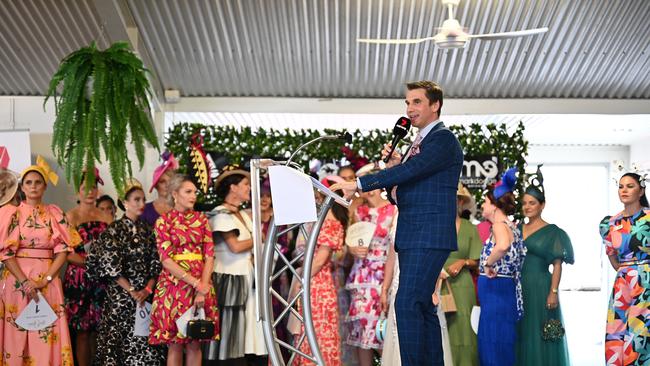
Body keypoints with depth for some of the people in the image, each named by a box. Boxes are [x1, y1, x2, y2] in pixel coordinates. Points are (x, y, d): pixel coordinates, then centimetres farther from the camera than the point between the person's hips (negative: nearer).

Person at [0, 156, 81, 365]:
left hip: (48, 280, 1)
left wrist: (46, 279, -11)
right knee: (17, 334, 0)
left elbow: (63, 249, 1)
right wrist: (24, 281, -13)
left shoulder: (55, 214, 9)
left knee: (46, 336, -1)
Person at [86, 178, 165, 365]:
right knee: (119, 339, -4)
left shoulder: (148, 230, 10)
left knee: (145, 340, 2)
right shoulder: (114, 230, -5)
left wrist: (148, 289, -8)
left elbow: (156, 263, 7)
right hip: (120, 295, -4)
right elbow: (111, 266, -11)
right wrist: (131, 291, -14)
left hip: (146, 296, 4)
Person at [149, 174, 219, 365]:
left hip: (201, 284, 3)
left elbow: (209, 256, 3)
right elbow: (166, 259, -7)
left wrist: (203, 288, -9)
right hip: (174, 284, -3)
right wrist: (194, 283, -15)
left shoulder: (201, 219, 10)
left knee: (194, 343, 4)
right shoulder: (164, 221, 1)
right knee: (175, 344, -1)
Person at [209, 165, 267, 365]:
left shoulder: (244, 214, 18)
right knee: (232, 332, -4)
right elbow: (235, 246, -16)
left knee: (256, 331, 2)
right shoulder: (221, 214, -7)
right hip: (230, 279, -8)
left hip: (248, 280, 8)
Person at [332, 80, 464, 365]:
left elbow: (410, 171, -21)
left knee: (407, 304, -17)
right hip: (411, 238, 10)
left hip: (429, 237, -10)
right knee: (422, 307, 10)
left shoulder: (443, 139, -7)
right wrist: (394, 166, 2)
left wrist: (358, 184, -21)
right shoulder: (418, 144, 21)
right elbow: (399, 194, 21)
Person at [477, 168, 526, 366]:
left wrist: (488, 264, -22)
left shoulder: (500, 225, -13)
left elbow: (502, 246, -37)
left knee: (493, 346, -6)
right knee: (500, 346, 13)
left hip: (496, 290, -10)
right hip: (505, 289, 10)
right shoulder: (510, 225, 16)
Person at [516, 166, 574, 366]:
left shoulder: (552, 232, -2)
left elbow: (557, 265, -7)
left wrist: (553, 292, -16)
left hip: (539, 288, -5)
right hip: (517, 288, 5)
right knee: (520, 335, 7)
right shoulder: (517, 228, 13)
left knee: (540, 334, -2)